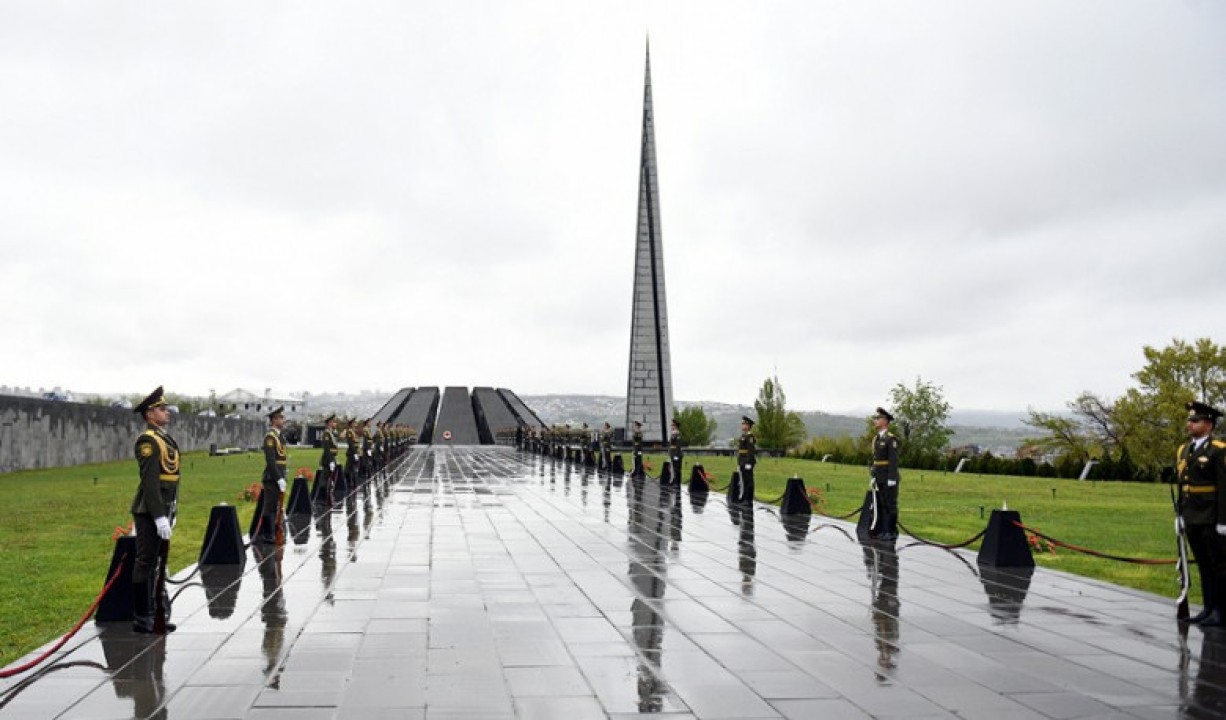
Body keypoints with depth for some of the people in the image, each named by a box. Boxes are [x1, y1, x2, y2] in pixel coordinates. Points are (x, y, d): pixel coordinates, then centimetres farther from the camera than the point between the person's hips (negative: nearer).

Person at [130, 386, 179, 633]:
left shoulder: (166, 438, 15)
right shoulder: (148, 440, -14)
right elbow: (150, 480, -20)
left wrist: (171, 512, 19)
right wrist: (160, 516, -23)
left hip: (162, 508, 9)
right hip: (149, 511, -9)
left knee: (153, 562, 14)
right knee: (145, 562, -3)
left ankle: (150, 613, 23)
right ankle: (141, 618, 4)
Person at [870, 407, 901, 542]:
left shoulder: (891, 439, -12)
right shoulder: (876, 439, 13)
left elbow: (894, 460, -16)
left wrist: (891, 480, -20)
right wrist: (873, 477, 15)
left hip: (889, 479, -8)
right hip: (879, 479, 8)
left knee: (890, 505, -2)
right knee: (880, 505, 10)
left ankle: (892, 532, 4)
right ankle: (882, 530, 17)